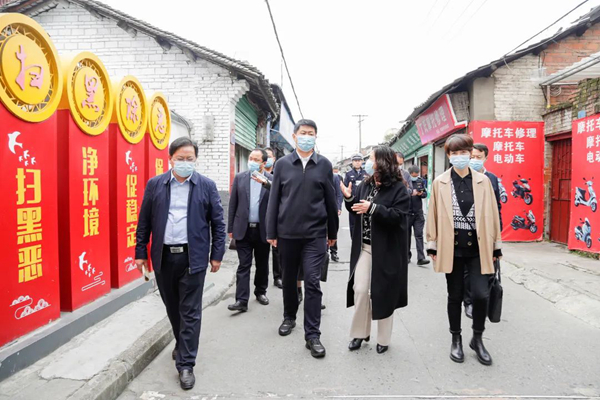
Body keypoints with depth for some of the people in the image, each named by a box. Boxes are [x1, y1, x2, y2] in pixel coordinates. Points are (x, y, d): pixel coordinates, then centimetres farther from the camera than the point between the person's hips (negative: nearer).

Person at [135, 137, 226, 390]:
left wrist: (217, 255, -3)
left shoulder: (207, 186, -1)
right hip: (163, 256, 3)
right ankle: (182, 344, 40)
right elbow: (144, 222, 7)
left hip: (193, 257, -2)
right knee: (172, 307, 17)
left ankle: (186, 364, 12)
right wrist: (141, 252, 4)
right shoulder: (155, 184, 4)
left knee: (190, 311, 2)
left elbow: (218, 223, 0)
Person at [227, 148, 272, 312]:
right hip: (243, 229, 0)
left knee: (262, 264, 13)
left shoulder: (271, 179, 0)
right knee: (243, 265, -1)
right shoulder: (239, 178, 4)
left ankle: (261, 292, 32)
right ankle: (241, 300, 1)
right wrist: (230, 228, 4)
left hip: (263, 229, 0)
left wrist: (266, 183, -29)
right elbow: (233, 204, 6)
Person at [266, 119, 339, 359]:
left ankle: (312, 335, 7)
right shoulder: (283, 164, 3)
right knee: (289, 280, 16)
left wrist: (332, 232, 9)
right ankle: (289, 317, 38)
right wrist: (271, 232, 1)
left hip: (315, 234, -1)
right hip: (287, 233, 1)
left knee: (312, 283, -3)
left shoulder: (324, 165, 3)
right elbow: (274, 200, 3)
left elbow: (330, 200, 6)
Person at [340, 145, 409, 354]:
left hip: (386, 250, -5)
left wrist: (373, 208, -28)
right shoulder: (366, 185, 8)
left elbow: (398, 216, -19)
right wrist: (349, 198, -5)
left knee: (384, 293, 7)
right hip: (364, 247, 5)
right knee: (360, 290, 4)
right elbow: (358, 210, 14)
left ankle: (383, 338, 24)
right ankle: (359, 333, 22)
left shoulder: (398, 188, -10)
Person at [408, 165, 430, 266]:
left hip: (418, 212, 2)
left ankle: (421, 258, -5)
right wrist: (411, 193, -24)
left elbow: (425, 193, 10)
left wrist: (421, 194, -11)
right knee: (407, 235, 10)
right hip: (407, 212, -2)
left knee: (419, 235, -3)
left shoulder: (421, 181, 7)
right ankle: (407, 256, 24)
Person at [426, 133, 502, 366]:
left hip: (477, 247, 1)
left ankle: (477, 338, 21)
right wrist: (433, 245, 0)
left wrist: (495, 246, 5)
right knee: (455, 295, 10)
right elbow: (433, 216, 2)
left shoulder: (483, 181, 3)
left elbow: (491, 214, 5)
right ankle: (456, 339, 29)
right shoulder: (439, 183, 0)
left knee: (481, 294, -5)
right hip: (451, 247, 0)